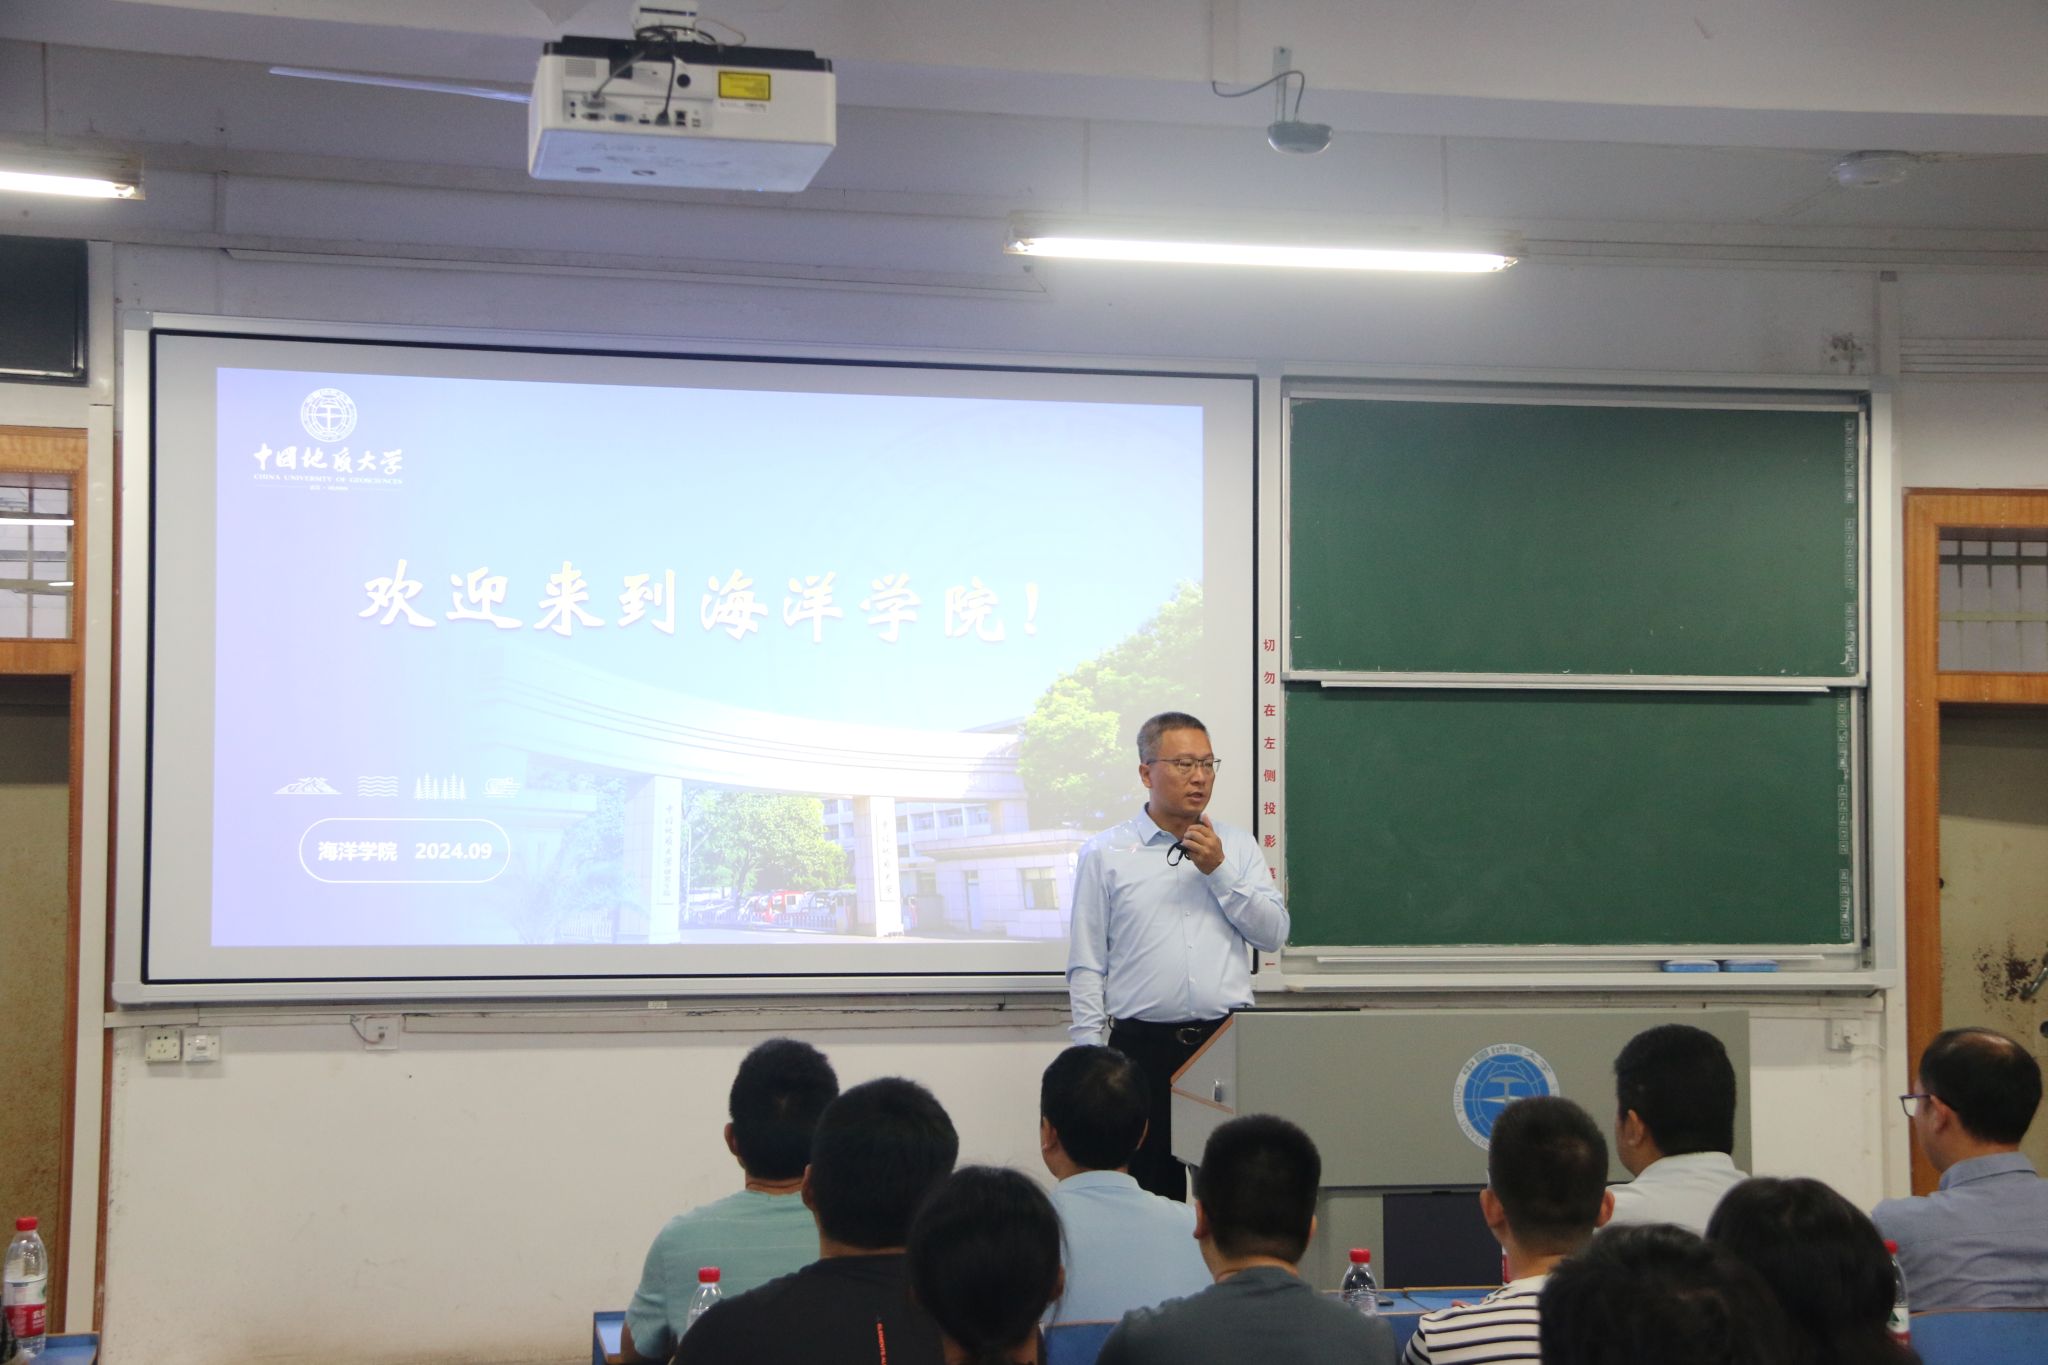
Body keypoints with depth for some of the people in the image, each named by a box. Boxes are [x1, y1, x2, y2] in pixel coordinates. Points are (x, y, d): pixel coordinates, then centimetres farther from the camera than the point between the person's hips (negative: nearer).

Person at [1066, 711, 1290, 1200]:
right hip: (1143, 1046, -2)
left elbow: (1275, 934, 5)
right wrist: (1090, 1052, -4)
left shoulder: (1239, 847, 13)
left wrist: (1219, 871, -5)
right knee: (1150, 1193, -1)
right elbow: (1086, 964, 4)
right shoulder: (1104, 854, 6)